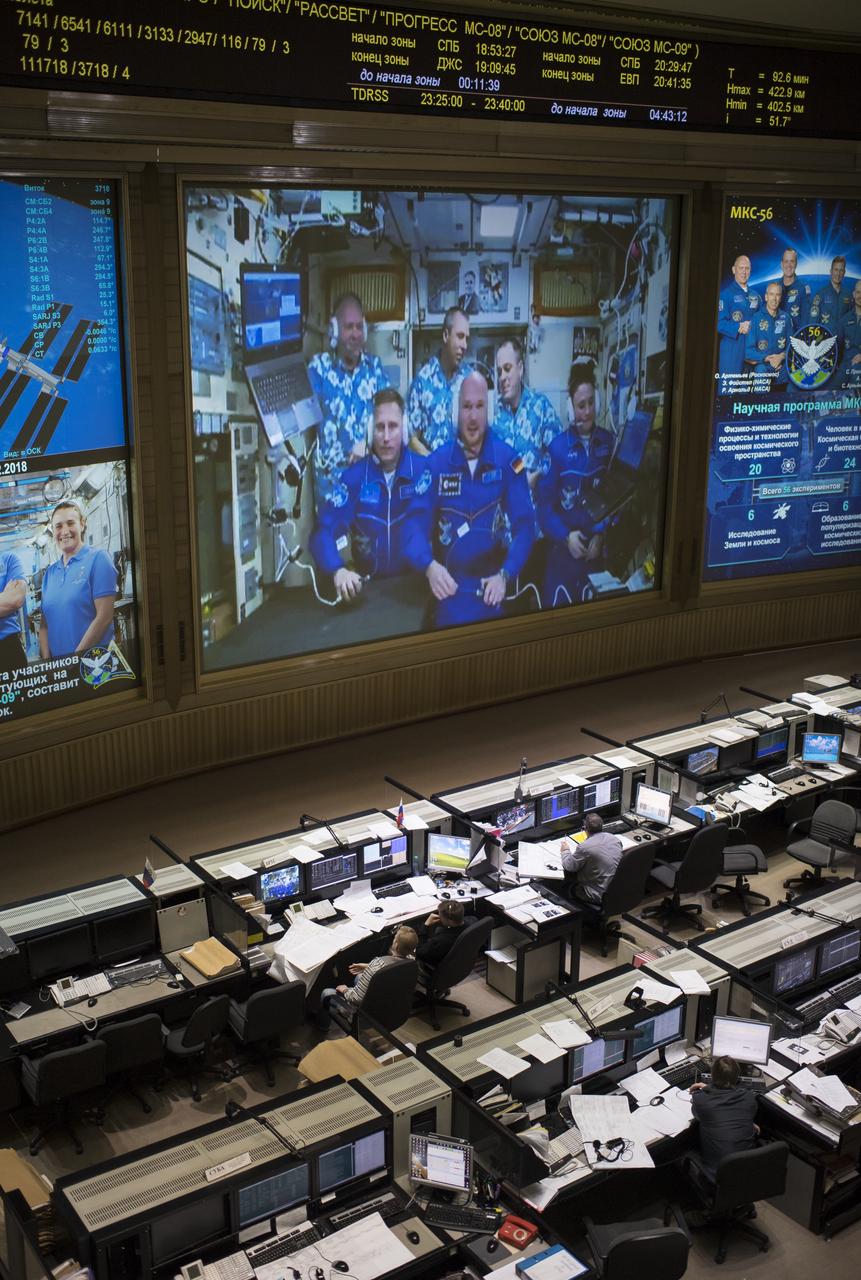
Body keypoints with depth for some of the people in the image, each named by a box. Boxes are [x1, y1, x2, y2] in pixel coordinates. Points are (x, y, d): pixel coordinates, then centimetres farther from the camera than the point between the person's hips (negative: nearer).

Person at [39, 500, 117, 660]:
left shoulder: (98, 558, -4)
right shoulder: (50, 572, 12)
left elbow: (104, 617, -12)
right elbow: (44, 623, 10)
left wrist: (76, 656, -14)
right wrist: (47, 661, -5)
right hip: (57, 663, 5)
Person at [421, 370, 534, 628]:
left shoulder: (508, 460, -3)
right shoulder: (437, 462, 0)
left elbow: (524, 525, -6)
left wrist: (505, 575, -17)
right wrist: (429, 566, -17)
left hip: (491, 590, 0)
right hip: (450, 589, 0)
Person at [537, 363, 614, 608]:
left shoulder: (608, 442, 3)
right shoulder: (557, 447, -5)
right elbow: (545, 503, -5)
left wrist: (602, 535, -7)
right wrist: (566, 537, -16)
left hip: (599, 549, 2)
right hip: (562, 551, -2)